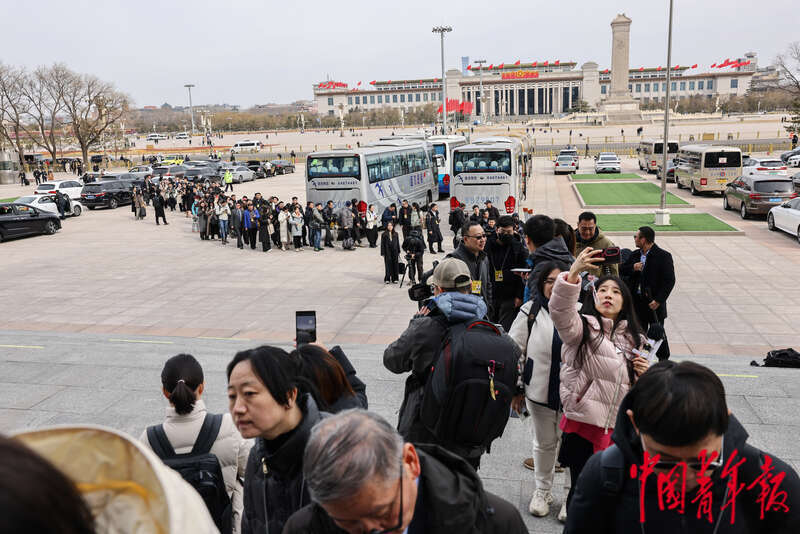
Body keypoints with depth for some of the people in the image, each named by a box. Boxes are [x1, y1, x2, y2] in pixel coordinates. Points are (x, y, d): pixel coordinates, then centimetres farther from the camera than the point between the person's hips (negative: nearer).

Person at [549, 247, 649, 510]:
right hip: (583, 424, -5)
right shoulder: (582, 327, -6)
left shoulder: (633, 338, 11)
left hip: (619, 427, 5)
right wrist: (573, 274, -44)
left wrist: (644, 373, -3)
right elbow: (560, 311, -30)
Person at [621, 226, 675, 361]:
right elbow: (623, 270, 13)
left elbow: (669, 280, -13)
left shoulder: (663, 256, -10)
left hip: (654, 303, -5)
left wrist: (658, 300, -19)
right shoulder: (635, 255, 8)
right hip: (637, 302, 5)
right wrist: (633, 268, -9)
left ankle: (664, 360, 22)